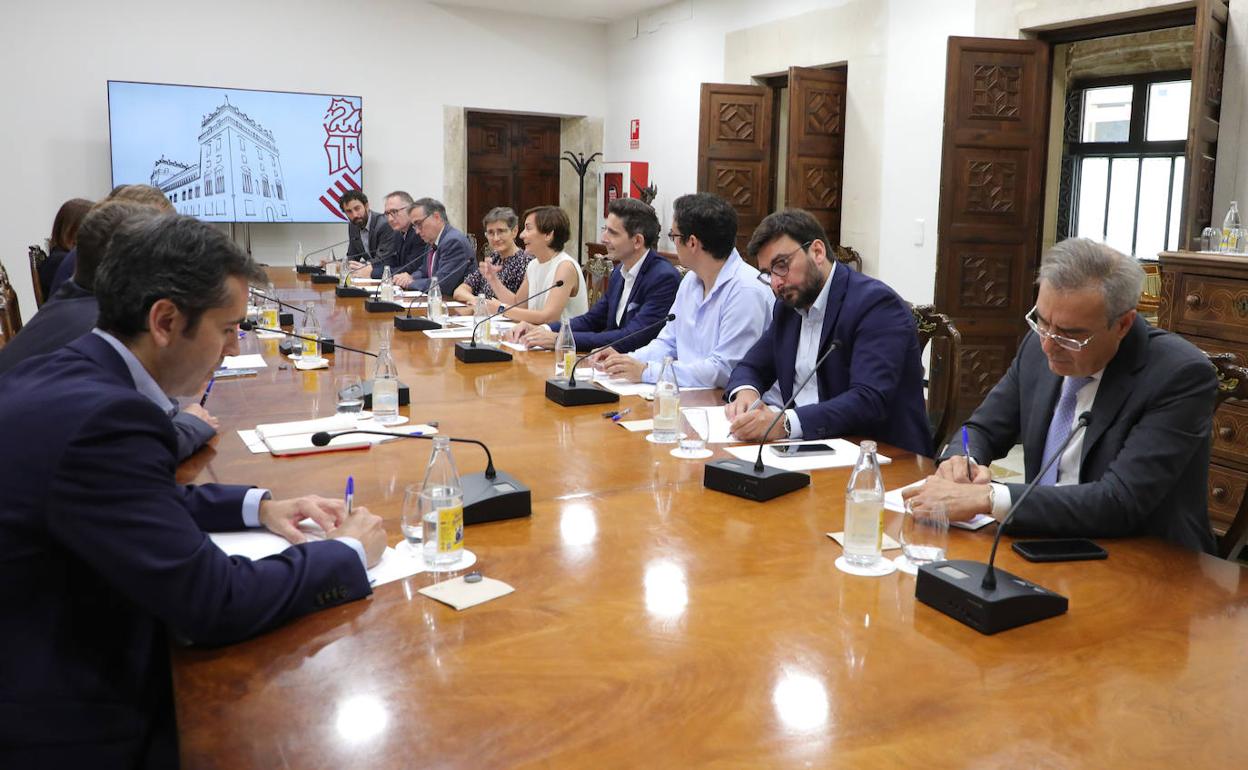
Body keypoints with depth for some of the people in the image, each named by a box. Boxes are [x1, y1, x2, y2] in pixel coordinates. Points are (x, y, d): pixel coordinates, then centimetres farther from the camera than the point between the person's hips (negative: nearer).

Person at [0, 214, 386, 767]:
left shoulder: (61, 377, 1)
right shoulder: (103, 415, -28)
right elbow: (215, 602, -27)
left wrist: (257, 505, 6)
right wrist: (350, 553, -13)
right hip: (68, 726, -8)